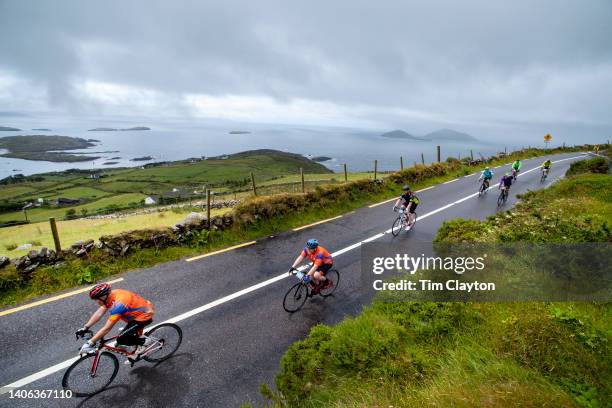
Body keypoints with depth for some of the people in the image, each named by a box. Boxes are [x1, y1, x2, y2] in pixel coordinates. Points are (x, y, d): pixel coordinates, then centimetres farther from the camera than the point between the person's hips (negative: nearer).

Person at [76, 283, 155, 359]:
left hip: (144, 316, -9)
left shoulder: (118, 304, -31)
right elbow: (99, 313, 0)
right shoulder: (110, 296, -7)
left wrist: (90, 343, -22)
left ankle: (144, 341, 7)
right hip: (138, 312, 9)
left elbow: (107, 328, -27)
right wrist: (85, 327, -5)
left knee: (121, 339, -11)